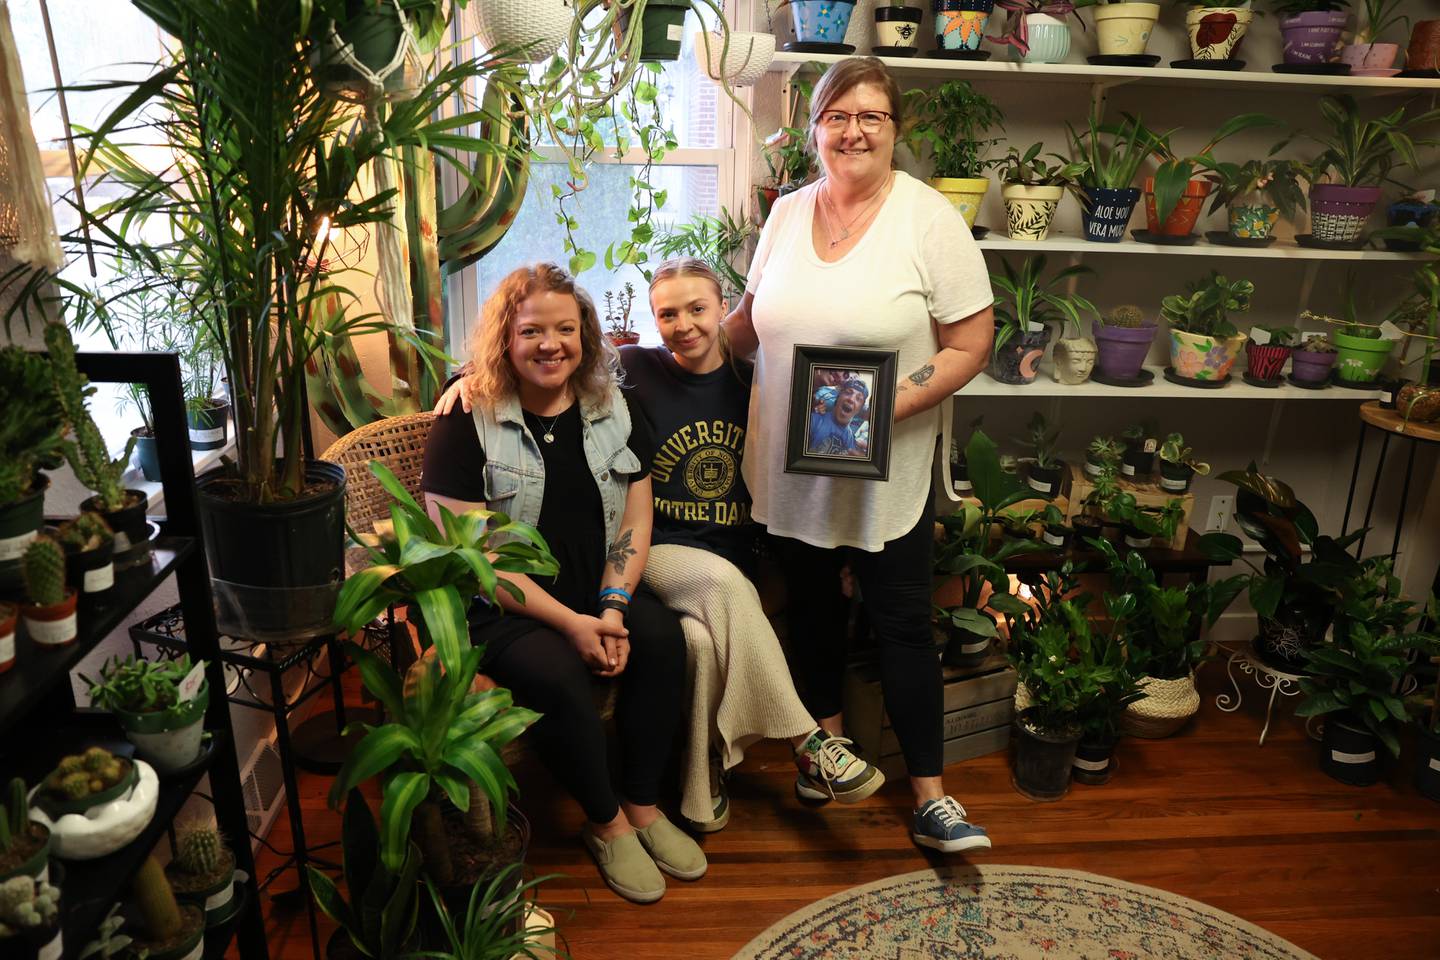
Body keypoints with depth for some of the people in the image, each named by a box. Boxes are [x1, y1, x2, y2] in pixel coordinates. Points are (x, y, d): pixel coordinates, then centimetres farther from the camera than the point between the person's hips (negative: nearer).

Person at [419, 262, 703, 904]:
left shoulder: (611, 409, 6)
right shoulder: (468, 420, -9)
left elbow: (636, 519, 5)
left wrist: (612, 607, -11)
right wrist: (570, 622, -19)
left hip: (598, 592, 5)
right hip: (499, 605, -4)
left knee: (662, 638, -22)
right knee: (557, 674, -30)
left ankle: (644, 806, -2)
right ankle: (606, 822, -3)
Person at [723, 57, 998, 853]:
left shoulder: (929, 220, -10)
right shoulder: (787, 214, 4)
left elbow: (970, 344, -11)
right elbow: (752, 317, 16)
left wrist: (890, 407, -22)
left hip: (888, 473, -4)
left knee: (901, 625, 3)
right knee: (811, 602, 19)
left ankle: (929, 795, 17)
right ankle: (828, 736, 43)